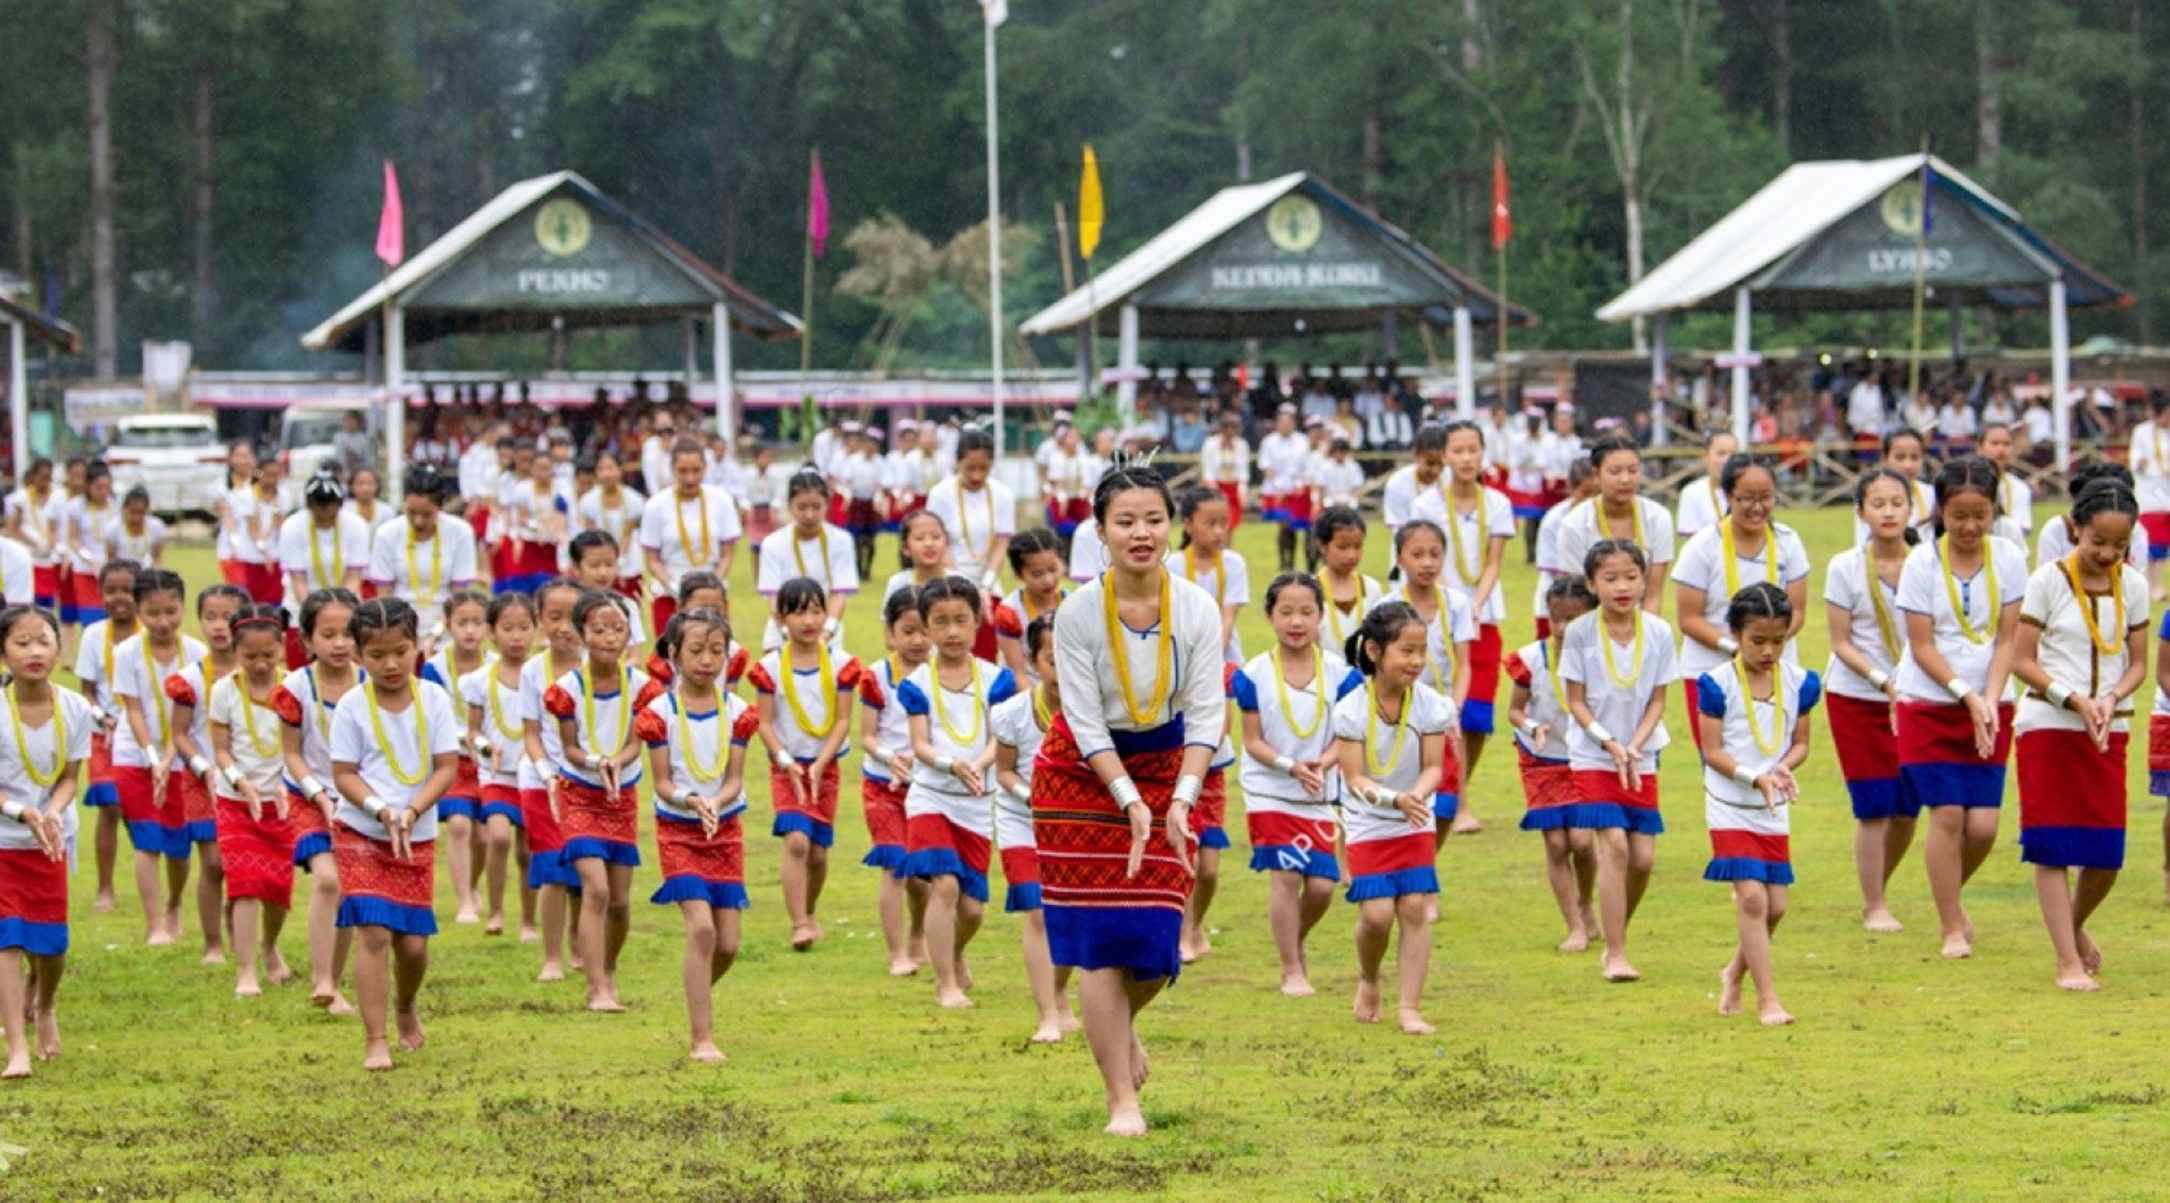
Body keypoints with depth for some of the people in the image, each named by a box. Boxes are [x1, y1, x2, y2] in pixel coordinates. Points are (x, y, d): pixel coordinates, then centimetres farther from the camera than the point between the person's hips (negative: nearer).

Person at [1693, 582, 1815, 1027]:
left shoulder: (1798, 682, 1)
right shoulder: (1718, 684, -11)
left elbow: (1800, 742, 7)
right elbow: (1712, 751, -11)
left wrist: (1784, 768, -15)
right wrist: (1754, 777, -25)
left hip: (1774, 810, 5)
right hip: (1730, 808, -4)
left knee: (1775, 904, 6)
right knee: (1752, 897, -13)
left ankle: (1735, 974, 32)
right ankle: (1767, 998, -9)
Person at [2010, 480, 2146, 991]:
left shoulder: (2132, 586, 5)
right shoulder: (2050, 581, -6)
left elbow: (2138, 663, 8)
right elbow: (2022, 660, -6)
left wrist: (2112, 700, -12)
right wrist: (2074, 700, -17)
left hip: (2108, 731, 3)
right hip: (2048, 726, -3)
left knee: (2106, 855, 2)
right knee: (2053, 850, -4)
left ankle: (2074, 925, 31)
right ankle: (2069, 961, 1)